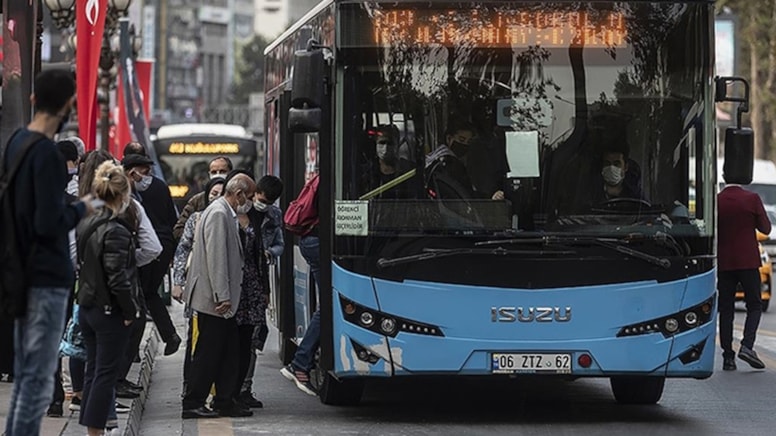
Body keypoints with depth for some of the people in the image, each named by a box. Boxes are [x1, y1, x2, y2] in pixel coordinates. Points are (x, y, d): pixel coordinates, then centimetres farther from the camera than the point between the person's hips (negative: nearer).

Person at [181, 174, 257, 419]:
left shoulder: (227, 214, 17)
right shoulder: (218, 214, -15)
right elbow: (216, 258, -21)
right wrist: (222, 297, -23)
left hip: (222, 300, 10)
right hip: (212, 298, -10)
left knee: (228, 353, 11)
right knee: (206, 353, -4)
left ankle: (225, 403, 16)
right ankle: (192, 405, 1)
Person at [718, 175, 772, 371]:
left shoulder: (715, 201, -3)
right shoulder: (752, 199, -7)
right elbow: (765, 228, 0)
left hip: (724, 263, 2)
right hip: (748, 261, -2)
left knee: (726, 309, 6)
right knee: (754, 306, 7)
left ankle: (728, 356, 3)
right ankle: (747, 346, -12)